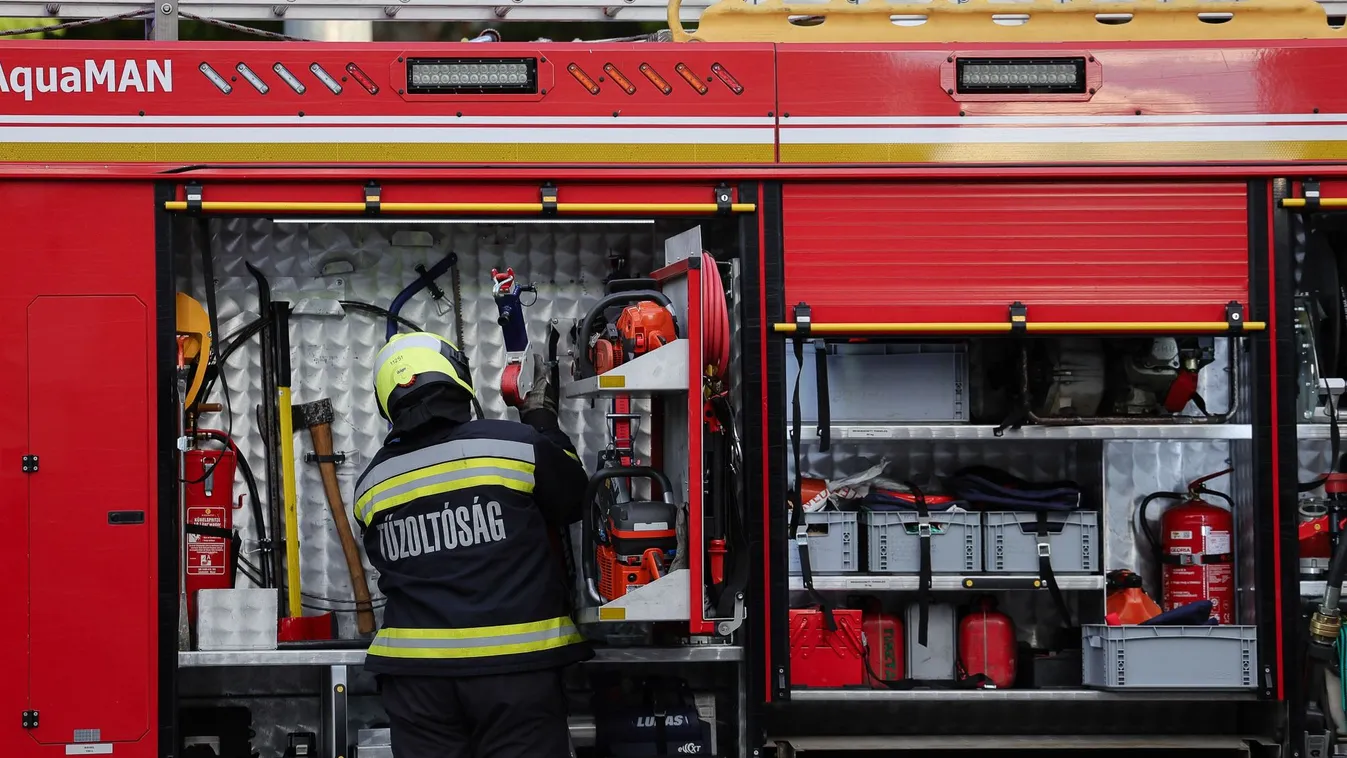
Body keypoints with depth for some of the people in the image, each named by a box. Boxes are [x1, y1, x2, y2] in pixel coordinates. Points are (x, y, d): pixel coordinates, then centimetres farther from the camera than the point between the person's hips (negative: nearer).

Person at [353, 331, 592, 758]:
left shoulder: (371, 486, 5)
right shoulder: (517, 445, -7)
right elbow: (574, 503, 9)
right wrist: (543, 421, 21)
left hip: (416, 672, 3)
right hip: (515, 663, -3)